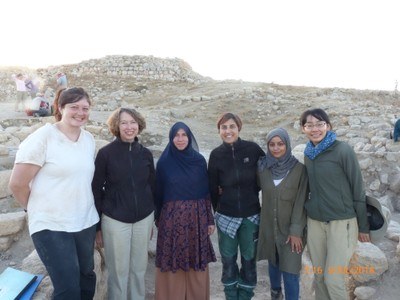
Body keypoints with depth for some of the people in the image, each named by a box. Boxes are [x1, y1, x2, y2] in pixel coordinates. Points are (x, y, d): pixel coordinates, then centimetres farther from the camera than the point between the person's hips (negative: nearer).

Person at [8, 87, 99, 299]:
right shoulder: (42, 138, -14)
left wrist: (80, 207, 10)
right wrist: (38, 209, 2)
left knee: (87, 275, 19)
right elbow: (17, 184, -11)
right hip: (51, 225, -6)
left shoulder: (89, 139, 4)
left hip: (86, 221, 6)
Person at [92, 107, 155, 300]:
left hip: (143, 219, 3)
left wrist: (152, 219, 13)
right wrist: (97, 226, -4)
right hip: (115, 220, -3)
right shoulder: (105, 153, -8)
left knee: (139, 268, 15)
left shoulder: (145, 153, 2)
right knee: (119, 271, 8)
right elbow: (96, 190, -5)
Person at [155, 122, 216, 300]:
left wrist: (210, 219, 4)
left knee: (197, 262, 9)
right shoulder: (164, 162, -2)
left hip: (196, 217, 2)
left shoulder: (199, 160, 2)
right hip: (172, 218, -1)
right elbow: (158, 193, 3)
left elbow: (206, 192, 5)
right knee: (172, 263, 5)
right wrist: (158, 220, 4)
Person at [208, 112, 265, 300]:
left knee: (249, 258, 13)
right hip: (226, 216, 1)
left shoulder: (253, 149, -9)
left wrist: (253, 191, 1)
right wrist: (218, 209, 7)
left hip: (251, 215, 0)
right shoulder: (216, 155, -5)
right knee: (228, 259, 10)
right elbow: (212, 187, 2)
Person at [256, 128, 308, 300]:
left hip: (290, 227, -3)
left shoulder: (299, 169, -12)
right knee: (273, 263, 20)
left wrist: (296, 231, -14)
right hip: (269, 226, 3)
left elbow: (301, 202, -12)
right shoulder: (262, 167, -4)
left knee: (290, 270, -3)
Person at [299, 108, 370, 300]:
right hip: (314, 223, 5)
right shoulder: (308, 154, 5)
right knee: (319, 276, 13)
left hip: (342, 222, -5)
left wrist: (363, 226, -4)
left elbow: (358, 189, -8)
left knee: (333, 279, -1)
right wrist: (304, 222, 14)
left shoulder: (343, 150, -12)